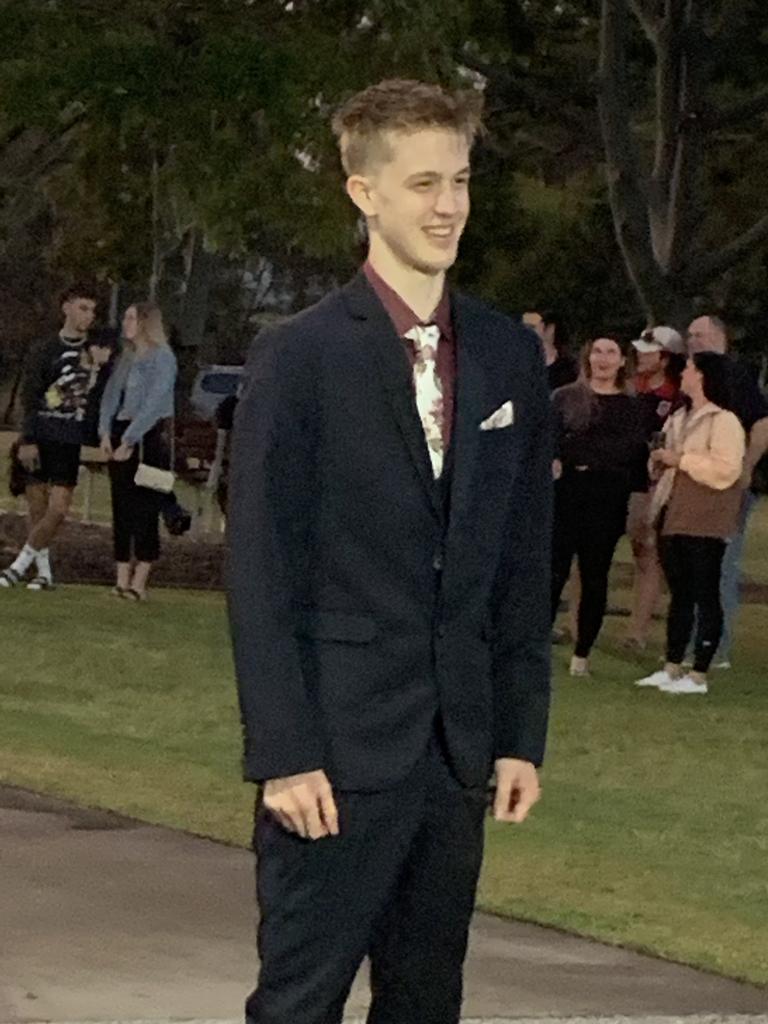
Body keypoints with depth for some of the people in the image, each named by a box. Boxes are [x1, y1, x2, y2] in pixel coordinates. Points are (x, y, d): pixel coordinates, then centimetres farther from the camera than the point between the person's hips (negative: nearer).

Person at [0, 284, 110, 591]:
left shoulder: (96, 352, 7)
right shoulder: (46, 352, 2)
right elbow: (29, 397, 0)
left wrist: (101, 366, -9)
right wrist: (27, 440, -9)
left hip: (71, 442, 1)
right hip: (41, 437, 0)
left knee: (58, 509, -11)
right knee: (37, 508, 3)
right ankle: (44, 572, 15)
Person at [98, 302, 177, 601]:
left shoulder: (162, 357, -7)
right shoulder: (127, 358, 16)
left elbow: (154, 403, -15)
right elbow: (111, 394, 11)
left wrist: (130, 441, -17)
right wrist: (106, 432, -4)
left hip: (150, 438, -8)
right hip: (122, 436, 8)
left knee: (144, 510, -8)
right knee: (121, 509, 5)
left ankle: (139, 582, -7)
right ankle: (122, 578, 6)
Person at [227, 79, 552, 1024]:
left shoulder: (509, 357, 9)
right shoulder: (298, 359, -6)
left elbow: (523, 564, 12)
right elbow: (261, 575, -8)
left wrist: (521, 732, 7)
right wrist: (284, 753, -13)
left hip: (458, 752, 5)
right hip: (338, 750, -5)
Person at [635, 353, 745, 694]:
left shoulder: (724, 422, -10)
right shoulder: (679, 419, 17)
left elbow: (726, 470, -21)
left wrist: (680, 459, -18)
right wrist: (659, 459, 7)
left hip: (704, 522, -8)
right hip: (674, 516, 8)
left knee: (705, 596, -3)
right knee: (679, 595, 11)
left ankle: (698, 675, -1)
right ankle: (672, 668, 16)